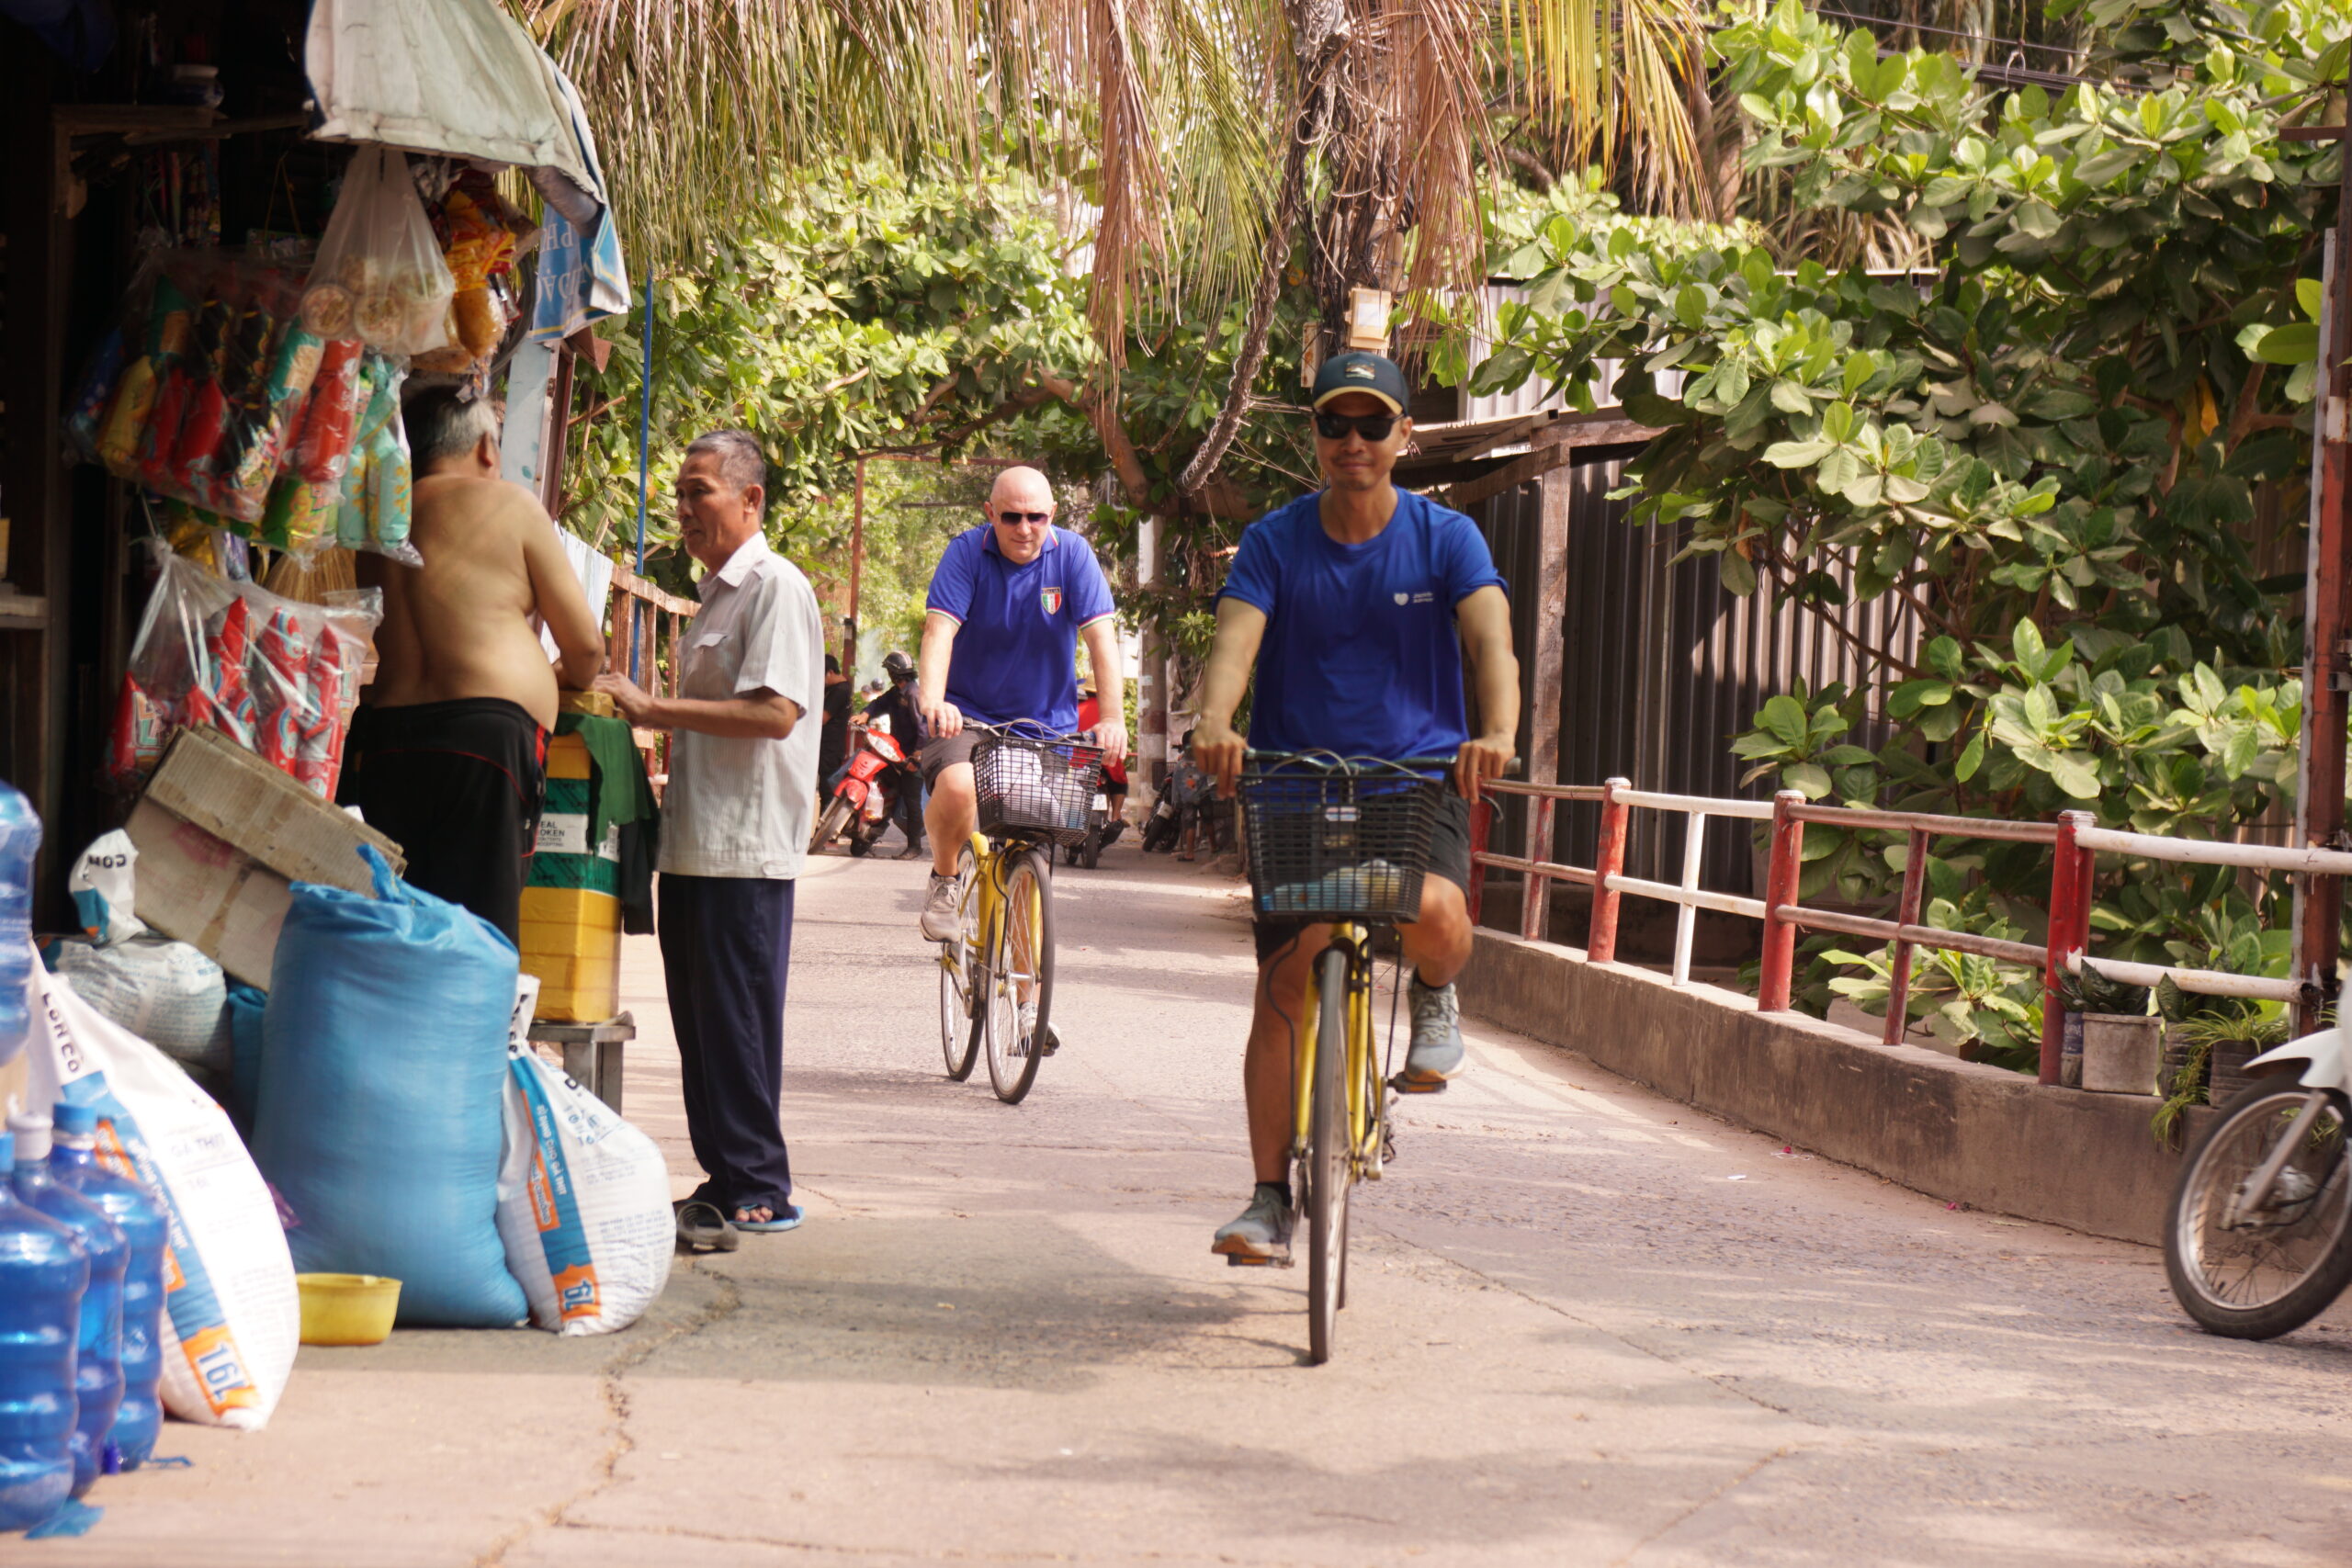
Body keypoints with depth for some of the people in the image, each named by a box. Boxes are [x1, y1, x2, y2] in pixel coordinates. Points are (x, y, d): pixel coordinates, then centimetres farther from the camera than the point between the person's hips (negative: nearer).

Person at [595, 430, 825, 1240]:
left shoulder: (776, 586, -10)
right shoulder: (716, 593, 20)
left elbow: (775, 712, -21)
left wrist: (652, 707, -19)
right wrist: (648, 718, 13)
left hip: (746, 847, -9)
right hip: (695, 840, 9)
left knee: (736, 1022, -6)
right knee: (699, 1022, 10)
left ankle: (757, 1192, -1)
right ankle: (724, 1181, 16)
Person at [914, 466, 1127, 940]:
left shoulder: (1072, 555, -7)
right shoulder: (967, 553, -10)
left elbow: (1101, 635, -14)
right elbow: (940, 630, -21)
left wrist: (1113, 715, -28)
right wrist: (933, 702, -40)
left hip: (1048, 721, 2)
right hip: (968, 715, -2)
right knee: (956, 789, -32)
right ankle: (944, 880, -1)